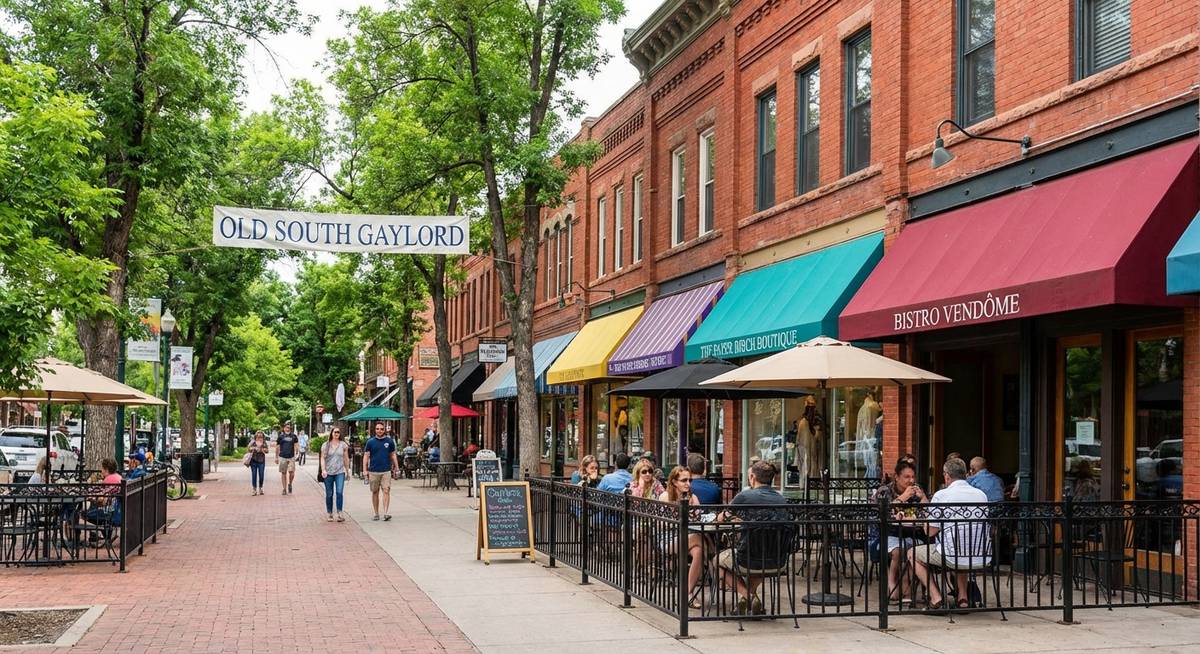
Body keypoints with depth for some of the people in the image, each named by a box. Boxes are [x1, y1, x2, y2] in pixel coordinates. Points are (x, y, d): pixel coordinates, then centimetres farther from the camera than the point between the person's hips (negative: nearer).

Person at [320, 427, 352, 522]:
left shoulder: (343, 445, 5)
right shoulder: (325, 445, 3)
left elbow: (346, 458, 12)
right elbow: (322, 458, 0)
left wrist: (347, 470, 13)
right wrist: (323, 470, -13)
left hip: (340, 472, 0)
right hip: (328, 473, 0)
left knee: (339, 492, -15)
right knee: (329, 494, 6)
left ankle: (340, 513, -13)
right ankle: (329, 513, 16)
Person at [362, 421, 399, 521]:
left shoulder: (389, 441, 5)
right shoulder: (370, 442, 4)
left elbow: (393, 455, 12)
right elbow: (366, 456, 4)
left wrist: (396, 467, 6)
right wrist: (365, 470, -3)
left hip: (386, 471, -1)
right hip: (373, 471, 1)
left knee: (386, 491, -11)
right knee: (375, 492, 8)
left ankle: (385, 513, -16)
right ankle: (376, 514, 16)